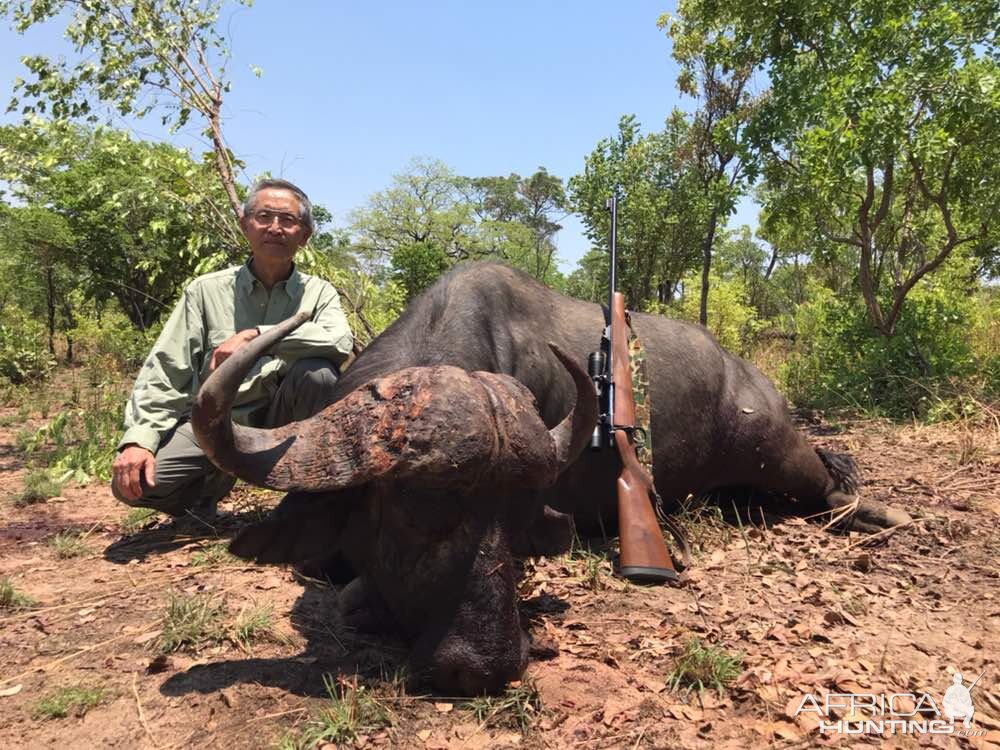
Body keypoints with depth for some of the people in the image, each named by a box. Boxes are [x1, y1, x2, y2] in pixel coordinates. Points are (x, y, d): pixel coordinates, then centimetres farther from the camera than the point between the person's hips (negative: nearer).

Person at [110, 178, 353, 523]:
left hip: (282, 422, -1)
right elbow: (164, 373, -2)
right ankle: (208, 489, 14)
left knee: (317, 372, -29)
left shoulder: (318, 293, 1)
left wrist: (255, 336, -27)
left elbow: (340, 342, -23)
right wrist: (138, 439, -15)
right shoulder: (206, 290, 1)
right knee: (132, 482, -20)